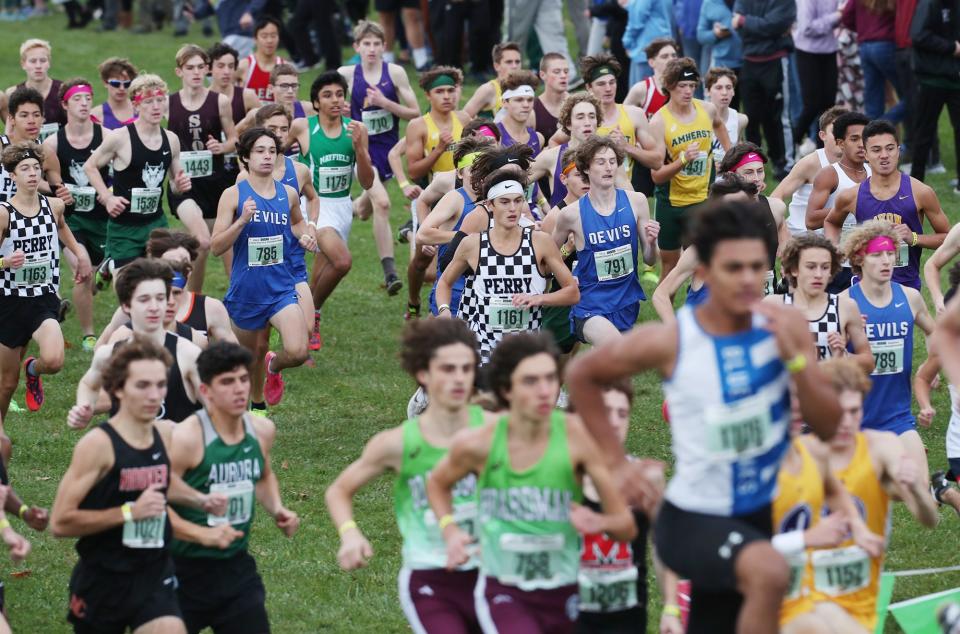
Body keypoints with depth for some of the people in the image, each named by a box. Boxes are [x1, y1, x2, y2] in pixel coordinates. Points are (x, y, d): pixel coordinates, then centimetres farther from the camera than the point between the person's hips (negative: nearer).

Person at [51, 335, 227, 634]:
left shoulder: (166, 433, 3)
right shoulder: (98, 444, -18)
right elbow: (60, 522, -21)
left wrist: (201, 500, 10)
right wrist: (129, 512, -25)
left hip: (155, 576, 4)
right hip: (103, 580, -4)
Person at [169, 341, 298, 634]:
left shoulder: (262, 431, 1)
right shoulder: (187, 438, -20)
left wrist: (277, 510, 6)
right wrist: (203, 534, -28)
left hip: (237, 567, 5)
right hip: (187, 569, -5)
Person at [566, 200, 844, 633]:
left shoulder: (786, 327, -8)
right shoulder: (670, 342, -16)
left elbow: (828, 426, -9)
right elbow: (581, 375, 0)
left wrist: (795, 358, -23)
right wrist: (615, 463, -2)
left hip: (763, 515, 5)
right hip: (693, 519, -5)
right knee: (769, 571, -35)